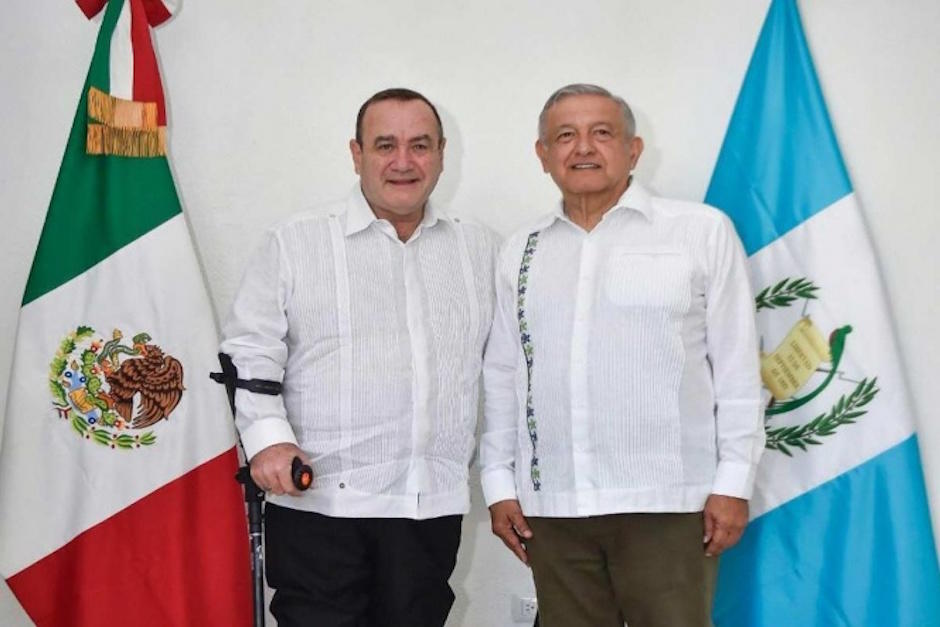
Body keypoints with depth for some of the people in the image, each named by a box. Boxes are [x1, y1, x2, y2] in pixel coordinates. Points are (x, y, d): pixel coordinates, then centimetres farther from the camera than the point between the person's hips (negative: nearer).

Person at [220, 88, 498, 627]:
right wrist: (267, 437, -16)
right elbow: (250, 351, -2)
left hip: (435, 505, 3)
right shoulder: (295, 243, 1)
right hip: (319, 504, -3)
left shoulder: (482, 250, 11)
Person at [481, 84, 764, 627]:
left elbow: (737, 364, -1)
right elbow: (501, 376, 14)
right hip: (551, 507, 3)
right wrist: (499, 483, 10)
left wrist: (733, 482, -4)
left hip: (666, 502, -3)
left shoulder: (702, 231, 1)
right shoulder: (521, 253, 12)